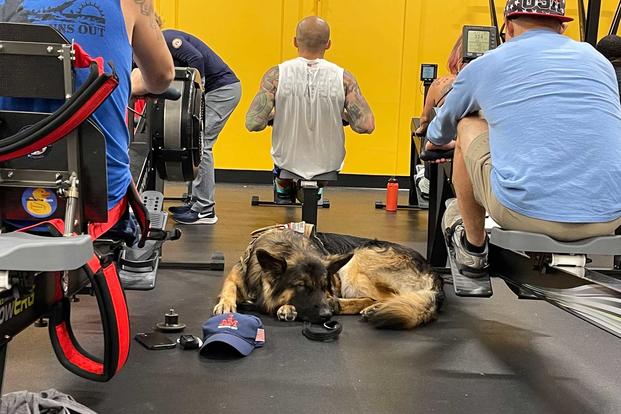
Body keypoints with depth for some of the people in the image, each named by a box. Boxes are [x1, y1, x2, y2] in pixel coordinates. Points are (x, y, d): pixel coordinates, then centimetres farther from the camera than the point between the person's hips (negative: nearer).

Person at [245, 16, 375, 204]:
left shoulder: (276, 75, -15)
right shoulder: (343, 78, -15)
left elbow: (253, 123, -19)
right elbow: (366, 125, -18)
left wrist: (273, 113, 1)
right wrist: (344, 115, 2)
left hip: (288, 161, 0)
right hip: (329, 164, 1)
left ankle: (283, 191, 45)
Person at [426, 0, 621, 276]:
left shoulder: (484, 65, 9)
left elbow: (439, 133, 28)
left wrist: (434, 143, 54)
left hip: (526, 210, -4)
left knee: (467, 127, 21)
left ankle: (473, 247, 28)